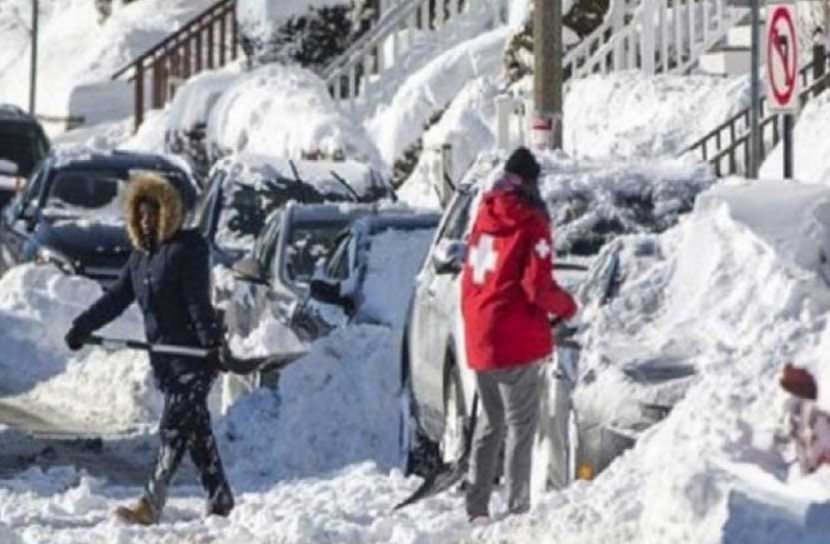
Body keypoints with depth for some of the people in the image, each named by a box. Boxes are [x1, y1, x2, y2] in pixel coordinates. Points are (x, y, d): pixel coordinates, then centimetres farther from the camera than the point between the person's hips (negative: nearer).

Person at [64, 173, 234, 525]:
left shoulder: (187, 249, -9)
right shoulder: (141, 256, 14)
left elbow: (198, 302, -18)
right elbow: (117, 298, 13)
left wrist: (212, 341, -26)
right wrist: (83, 327, 4)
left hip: (194, 355, -8)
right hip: (165, 359, 8)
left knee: (174, 428, -11)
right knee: (196, 430, 10)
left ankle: (151, 505, -17)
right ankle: (220, 500, 17)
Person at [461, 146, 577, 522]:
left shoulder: (485, 217, 10)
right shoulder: (530, 223, -11)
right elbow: (538, 287, -15)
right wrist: (566, 307, 3)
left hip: (479, 341, 7)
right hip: (516, 343, -7)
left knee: (490, 422, 18)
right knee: (520, 427, -3)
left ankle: (476, 507, 19)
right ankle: (517, 509, -8)